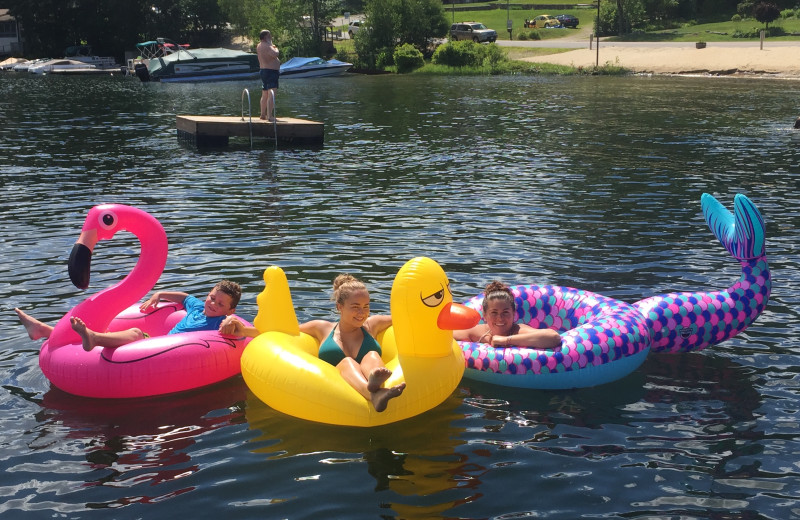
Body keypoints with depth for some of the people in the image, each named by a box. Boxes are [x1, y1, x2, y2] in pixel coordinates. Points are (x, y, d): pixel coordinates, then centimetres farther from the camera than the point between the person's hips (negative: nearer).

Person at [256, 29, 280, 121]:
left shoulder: (259, 46, 16)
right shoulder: (266, 46, -16)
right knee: (271, 94, -16)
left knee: (265, 95, 18)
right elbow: (275, 54, -31)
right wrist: (276, 49, -11)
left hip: (264, 71, 11)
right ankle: (269, 116, -22)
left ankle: (263, 114, 28)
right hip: (270, 71, -11)